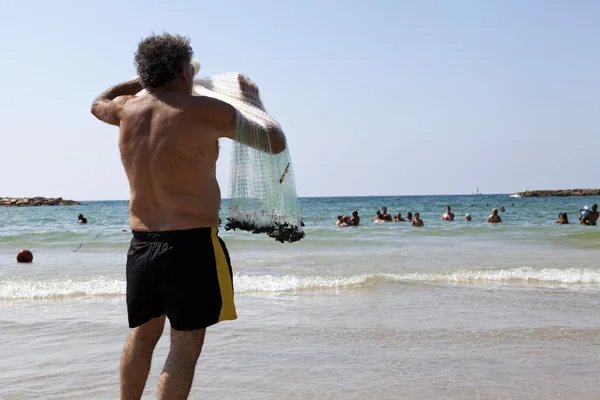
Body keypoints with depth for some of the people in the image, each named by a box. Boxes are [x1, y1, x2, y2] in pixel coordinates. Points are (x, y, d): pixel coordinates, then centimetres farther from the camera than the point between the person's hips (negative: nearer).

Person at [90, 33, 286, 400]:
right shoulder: (205, 111, -11)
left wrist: (144, 79, 37)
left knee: (143, 334, 22)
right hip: (192, 245, -6)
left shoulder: (128, 109, 5)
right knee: (186, 346, 0)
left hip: (141, 244, 6)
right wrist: (254, 100, 14)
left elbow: (98, 104, 32)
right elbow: (276, 143, -2)